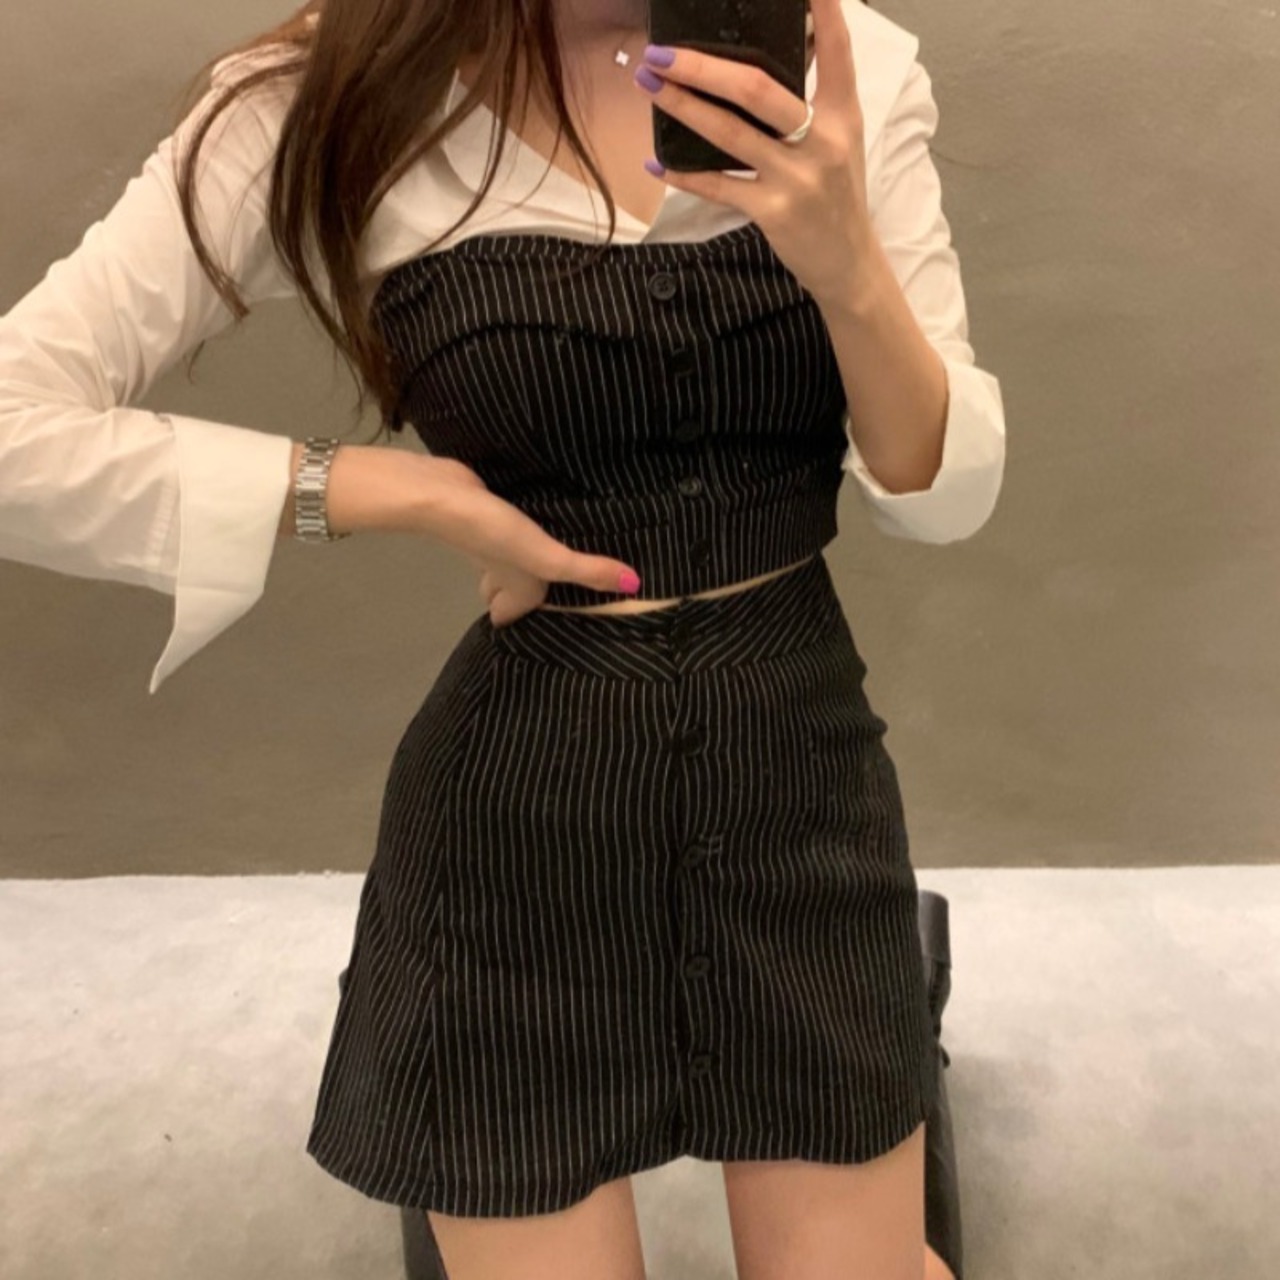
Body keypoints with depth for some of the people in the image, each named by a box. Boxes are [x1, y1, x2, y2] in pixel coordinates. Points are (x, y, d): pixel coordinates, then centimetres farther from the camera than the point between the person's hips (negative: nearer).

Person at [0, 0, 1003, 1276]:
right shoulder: (332, 104, -11)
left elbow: (947, 494, -5)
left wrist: (848, 266, -24)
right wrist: (406, 490, -17)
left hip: (805, 769, 2)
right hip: (521, 806, -1)